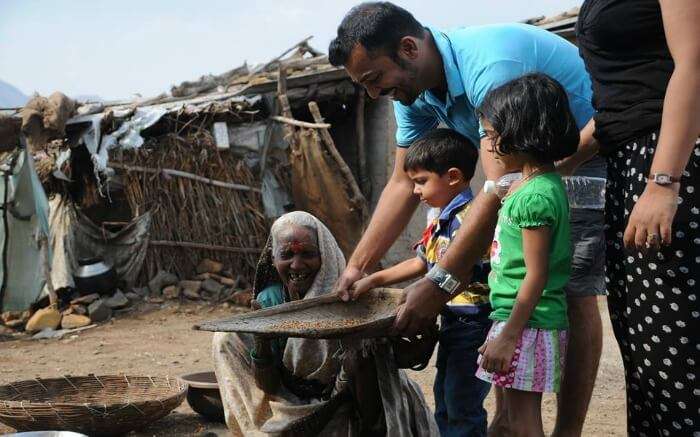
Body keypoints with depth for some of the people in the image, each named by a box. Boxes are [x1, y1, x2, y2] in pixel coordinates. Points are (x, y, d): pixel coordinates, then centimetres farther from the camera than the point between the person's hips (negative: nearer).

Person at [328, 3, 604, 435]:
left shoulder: (490, 65, -34)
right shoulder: (414, 92, -6)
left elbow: (501, 189, -40)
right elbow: (404, 183, -3)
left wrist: (440, 282, -41)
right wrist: (357, 266, -11)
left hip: (591, 153, -8)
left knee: (572, 294, -12)